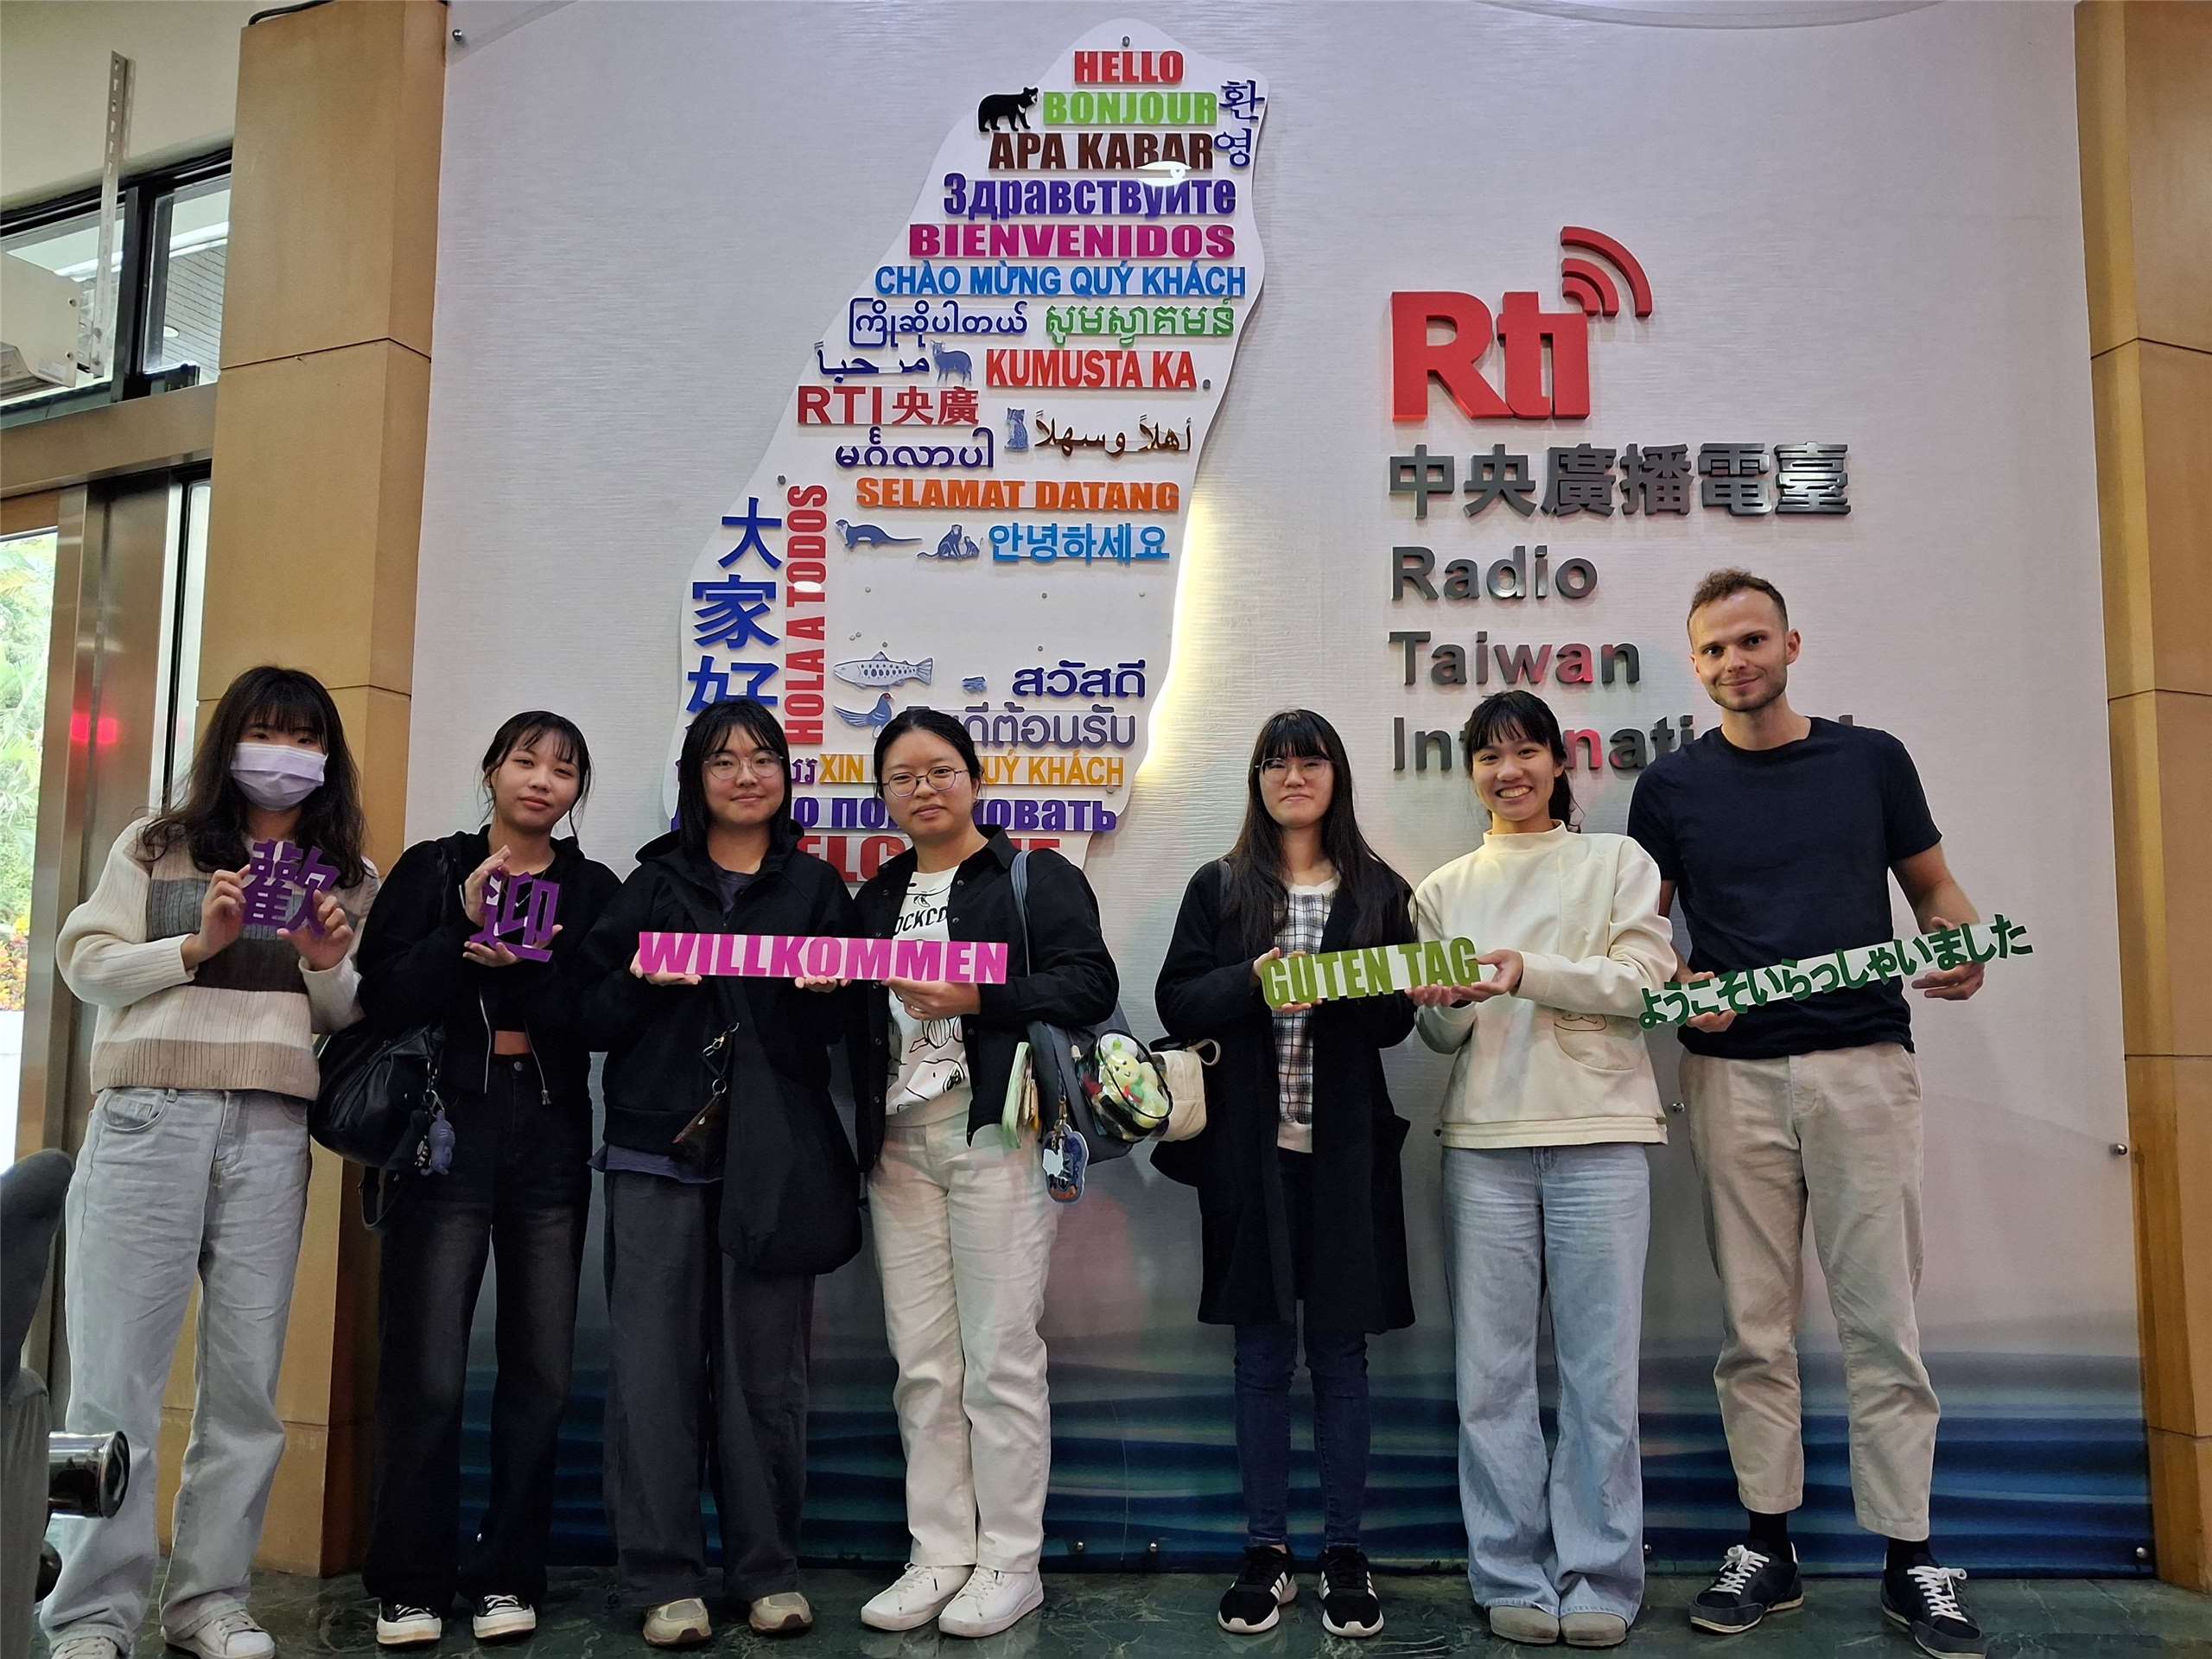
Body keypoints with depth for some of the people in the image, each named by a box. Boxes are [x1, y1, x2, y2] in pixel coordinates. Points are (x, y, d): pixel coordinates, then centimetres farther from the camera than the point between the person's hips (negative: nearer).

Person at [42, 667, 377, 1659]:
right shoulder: (155, 848, 10)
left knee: (247, 1377, 3)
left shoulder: (348, 877, 15)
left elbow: (355, 1020, 14)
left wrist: (330, 966, -7)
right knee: (116, 1370, -2)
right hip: (148, 1117, -2)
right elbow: (86, 964, 4)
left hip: (272, 1131, 2)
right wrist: (198, 944, -10)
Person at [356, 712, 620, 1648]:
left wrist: (525, 969, -15)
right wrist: (465, 926, -13)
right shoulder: (431, 870, 7)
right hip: (446, 1132, -2)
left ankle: (508, 1576, 16)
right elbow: (383, 1000, -3)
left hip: (551, 1141, 2)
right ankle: (410, 1584, 10)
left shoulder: (594, 889, 10)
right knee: (428, 1369, -4)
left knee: (541, 1369, 4)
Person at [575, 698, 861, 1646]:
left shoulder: (816, 888, 13)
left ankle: (767, 1572, 15)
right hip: (659, 1150, 0)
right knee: (656, 1364, -2)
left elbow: (848, 1024, 8)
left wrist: (828, 986, -13)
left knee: (764, 1370, 2)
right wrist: (648, 983, -12)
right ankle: (663, 1579, 9)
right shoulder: (653, 885, 12)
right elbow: (595, 1017, 7)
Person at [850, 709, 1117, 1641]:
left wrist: (973, 997, -18)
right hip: (899, 1142, 6)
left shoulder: (1037, 879, 1)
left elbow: (1089, 985, -11)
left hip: (996, 1136, -5)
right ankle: (940, 1555, 19)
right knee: (921, 1364, 8)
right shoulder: (876, 900, 19)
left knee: (999, 1357, -3)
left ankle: (1010, 1563, 10)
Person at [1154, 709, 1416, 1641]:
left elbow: (1397, 1018, 3)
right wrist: (1254, 980, -18)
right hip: (1249, 1146, 0)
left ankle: (1344, 1553, 18)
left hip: (1345, 1146, 0)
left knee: (1339, 1350, 6)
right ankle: (1266, 1552, 19)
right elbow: (1177, 1004, -1)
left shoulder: (1379, 891, 8)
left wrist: (1341, 987, -17)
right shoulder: (1218, 889, 8)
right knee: (1262, 1354, 7)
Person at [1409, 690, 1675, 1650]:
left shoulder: (1618, 863, 10)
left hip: (1600, 1135, -2)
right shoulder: (1446, 889, 16)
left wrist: (1530, 973, -18)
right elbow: (1444, 1037, 12)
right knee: (1491, 1370, 2)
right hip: (1483, 1140, 2)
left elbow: (1642, 985, -4)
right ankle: (1513, 1579, 13)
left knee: (1600, 1368, 0)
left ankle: (1600, 1581, 12)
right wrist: (1439, 1005, -11)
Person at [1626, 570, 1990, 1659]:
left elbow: (1932, 886, 14)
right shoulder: (1672, 786, 6)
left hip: (1863, 1063, 0)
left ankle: (1910, 1558, 12)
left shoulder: (1871, 758, 8)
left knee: (1882, 1318, 1)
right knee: (1754, 1324, 7)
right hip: (1732, 1072, 1)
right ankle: (1768, 1547, 17)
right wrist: (1678, 985, -11)